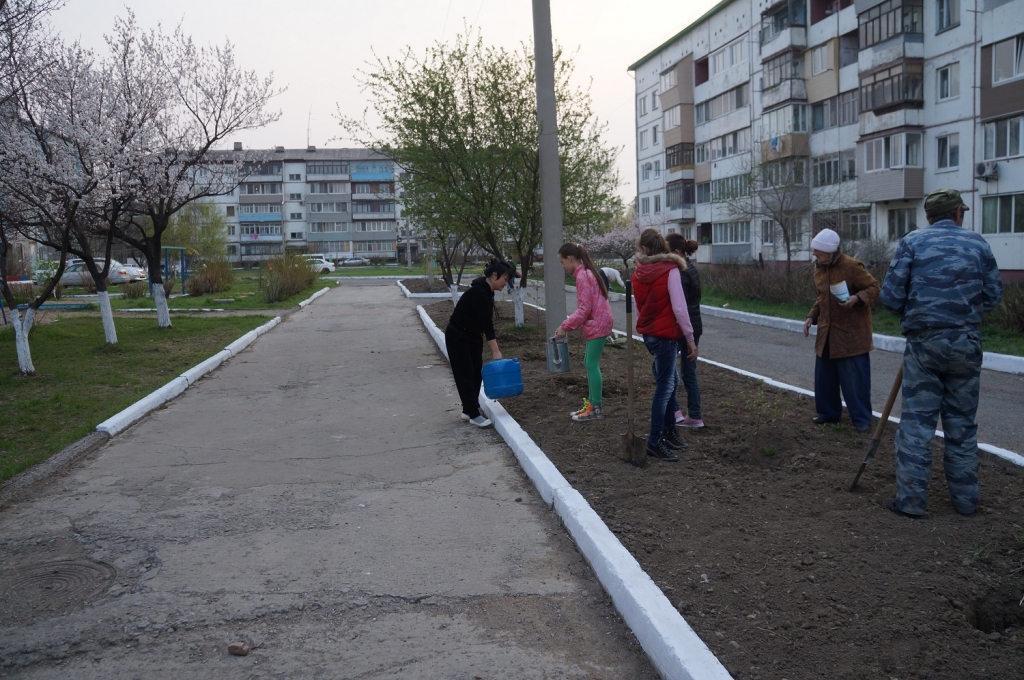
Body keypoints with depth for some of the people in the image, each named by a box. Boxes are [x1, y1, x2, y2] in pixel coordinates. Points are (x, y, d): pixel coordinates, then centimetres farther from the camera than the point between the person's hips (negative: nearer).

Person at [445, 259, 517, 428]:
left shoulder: (486, 291, 2)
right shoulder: (478, 292, -26)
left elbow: (487, 322, 8)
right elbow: (486, 323, -27)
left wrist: (494, 349, 8)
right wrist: (495, 351, -26)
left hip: (472, 336, 9)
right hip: (457, 337, -9)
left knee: (477, 374, 9)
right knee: (465, 375, -3)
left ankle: (468, 410, 18)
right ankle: (474, 414, 2)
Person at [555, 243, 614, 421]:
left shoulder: (583, 276, -17)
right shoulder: (586, 273, 14)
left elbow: (584, 308, -20)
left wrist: (565, 326, -14)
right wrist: (568, 325, 13)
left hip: (596, 325, -10)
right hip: (596, 323, 10)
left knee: (592, 364, -6)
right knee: (590, 363, 14)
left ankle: (596, 409, -1)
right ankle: (592, 404, 21)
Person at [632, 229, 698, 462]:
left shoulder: (639, 272, 6)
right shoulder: (670, 270, -14)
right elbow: (679, 308, -18)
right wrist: (690, 339, -12)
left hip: (648, 333, 7)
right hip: (665, 334, -7)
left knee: (671, 381, 19)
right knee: (664, 387, -2)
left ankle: (669, 430, 26)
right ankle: (655, 441, 2)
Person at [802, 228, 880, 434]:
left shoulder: (852, 266, -16)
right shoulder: (819, 268, 7)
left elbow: (873, 287, -11)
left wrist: (858, 298, -29)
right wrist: (811, 317, 8)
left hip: (851, 333, -7)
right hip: (827, 332, 7)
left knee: (855, 378, -3)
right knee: (824, 375, 13)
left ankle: (862, 418, 8)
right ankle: (829, 412, 27)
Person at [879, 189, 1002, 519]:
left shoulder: (911, 242, -2)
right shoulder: (977, 243, 4)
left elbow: (890, 296, -7)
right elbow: (993, 296, 3)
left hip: (924, 342, -2)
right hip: (967, 341, 2)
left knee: (916, 421, 2)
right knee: (962, 423, 12)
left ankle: (910, 498, 4)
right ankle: (965, 498, 21)